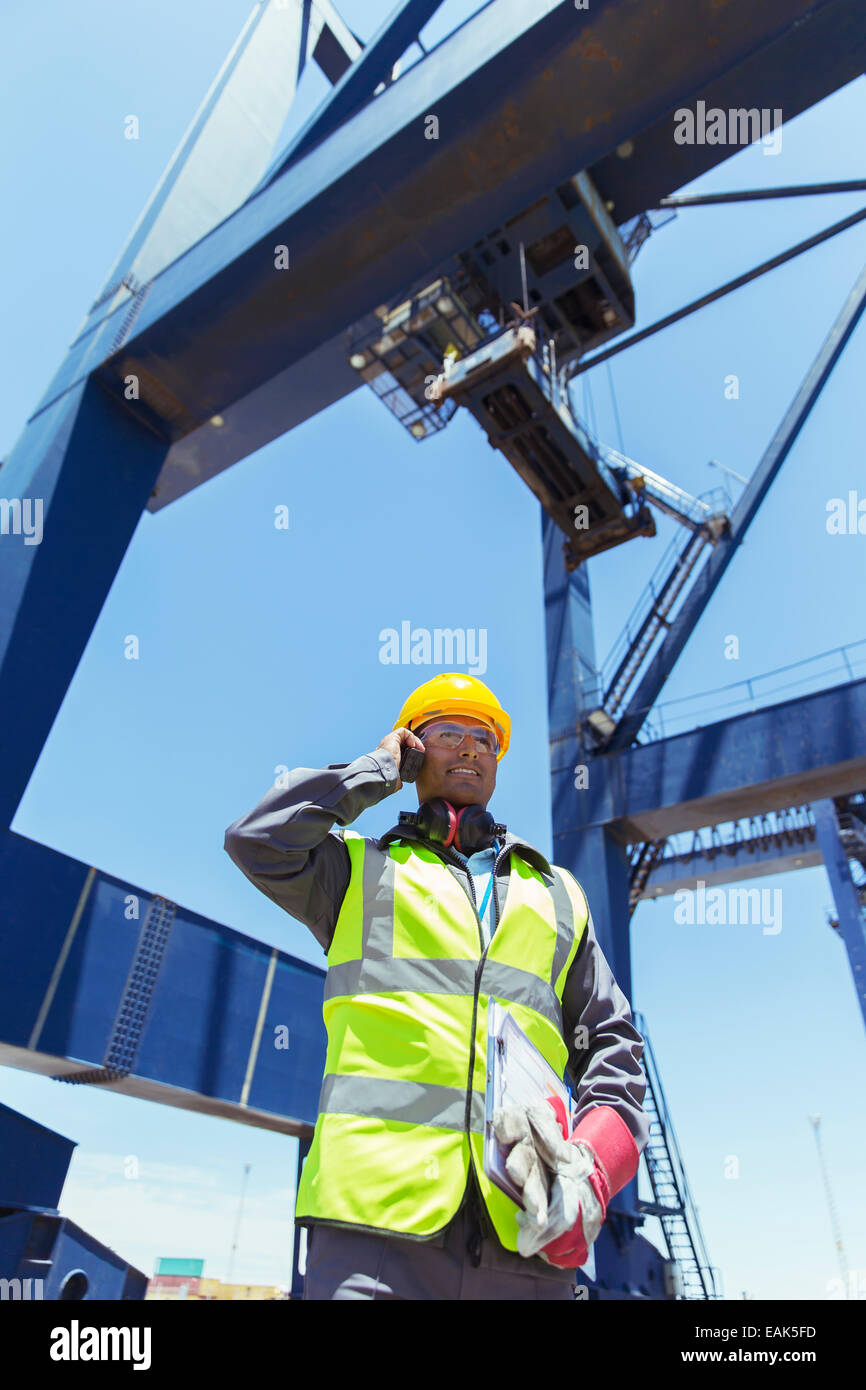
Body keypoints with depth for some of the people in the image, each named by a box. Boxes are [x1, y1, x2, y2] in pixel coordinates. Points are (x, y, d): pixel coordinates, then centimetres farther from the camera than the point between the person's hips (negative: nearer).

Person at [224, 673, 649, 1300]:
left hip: (523, 1225, 3)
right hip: (377, 1203, -2)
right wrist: (377, 768, 7)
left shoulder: (558, 893, 22)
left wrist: (594, 1167, 0)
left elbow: (613, 1045, 19)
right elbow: (259, 839, -5)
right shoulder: (361, 867, 15)